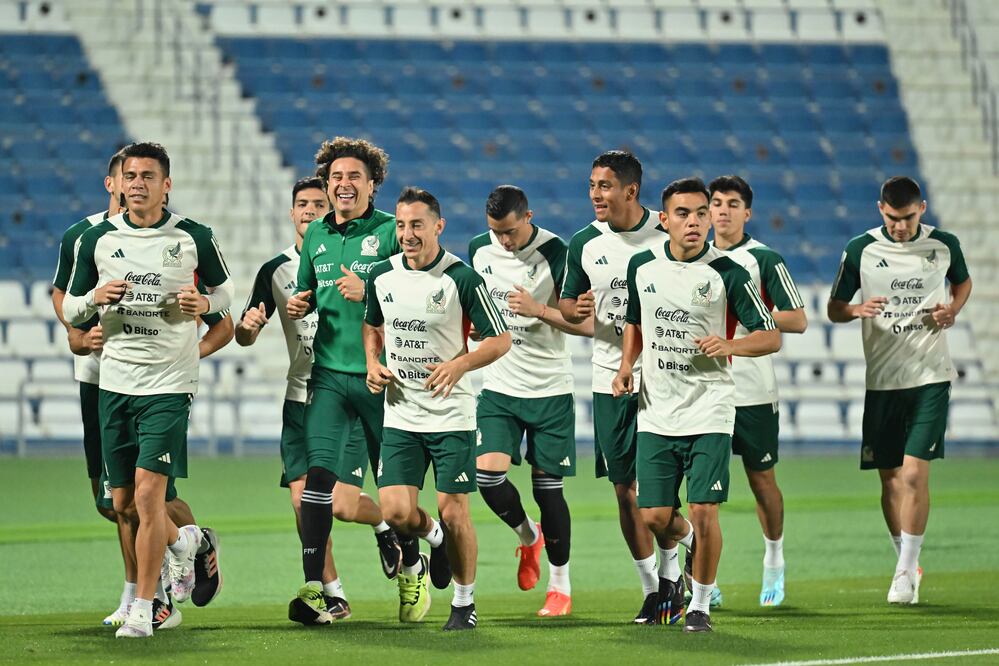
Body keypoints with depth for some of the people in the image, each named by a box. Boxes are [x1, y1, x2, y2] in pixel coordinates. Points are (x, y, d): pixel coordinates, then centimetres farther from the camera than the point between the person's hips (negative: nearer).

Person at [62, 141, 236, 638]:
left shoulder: (194, 238, -1)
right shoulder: (96, 240, 3)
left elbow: (225, 288, 13)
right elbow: (69, 310, 10)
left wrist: (205, 303, -9)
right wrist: (94, 298, -12)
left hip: (169, 383, -4)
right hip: (114, 382, 4)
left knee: (148, 492, -14)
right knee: (123, 504, 9)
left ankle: (142, 610, -6)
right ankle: (182, 541, 41)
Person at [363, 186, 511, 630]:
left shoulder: (462, 278, -12)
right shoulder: (381, 276, 2)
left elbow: (500, 340, -6)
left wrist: (460, 364, -22)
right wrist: (373, 363, 3)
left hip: (451, 415, -3)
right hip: (400, 415, 3)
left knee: (453, 512, -2)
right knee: (396, 511, -8)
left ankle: (464, 602, 17)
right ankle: (412, 564, 26)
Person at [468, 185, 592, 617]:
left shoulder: (556, 254, -13)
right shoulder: (479, 250, 2)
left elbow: (586, 324, -14)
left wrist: (539, 310, -26)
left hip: (549, 390, -3)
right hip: (498, 387, 3)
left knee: (548, 488, 0)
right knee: (487, 474, -13)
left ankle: (560, 584, 17)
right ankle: (528, 537, 18)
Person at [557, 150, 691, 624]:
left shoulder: (668, 237, -5)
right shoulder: (584, 244, 3)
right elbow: (567, 305, 13)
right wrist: (576, 309, -9)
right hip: (609, 379, 3)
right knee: (626, 491, 4)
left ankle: (670, 575, 10)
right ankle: (651, 589, 15)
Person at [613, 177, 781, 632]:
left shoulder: (725, 273, -7)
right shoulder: (642, 266, 5)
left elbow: (771, 337, -4)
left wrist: (729, 345, -22)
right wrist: (626, 366, 7)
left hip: (708, 411, -3)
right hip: (655, 412, 3)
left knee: (703, 513, -9)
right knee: (654, 518, 1)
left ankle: (700, 604, 8)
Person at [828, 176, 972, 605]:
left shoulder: (944, 245, 1)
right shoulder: (861, 250, -1)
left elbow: (963, 281, 22)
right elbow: (834, 309, 6)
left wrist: (953, 309, 0)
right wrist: (858, 310, -17)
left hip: (931, 376, -1)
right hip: (881, 379, 1)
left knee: (914, 473, -12)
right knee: (890, 478, 5)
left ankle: (905, 572, -5)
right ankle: (908, 564, 22)